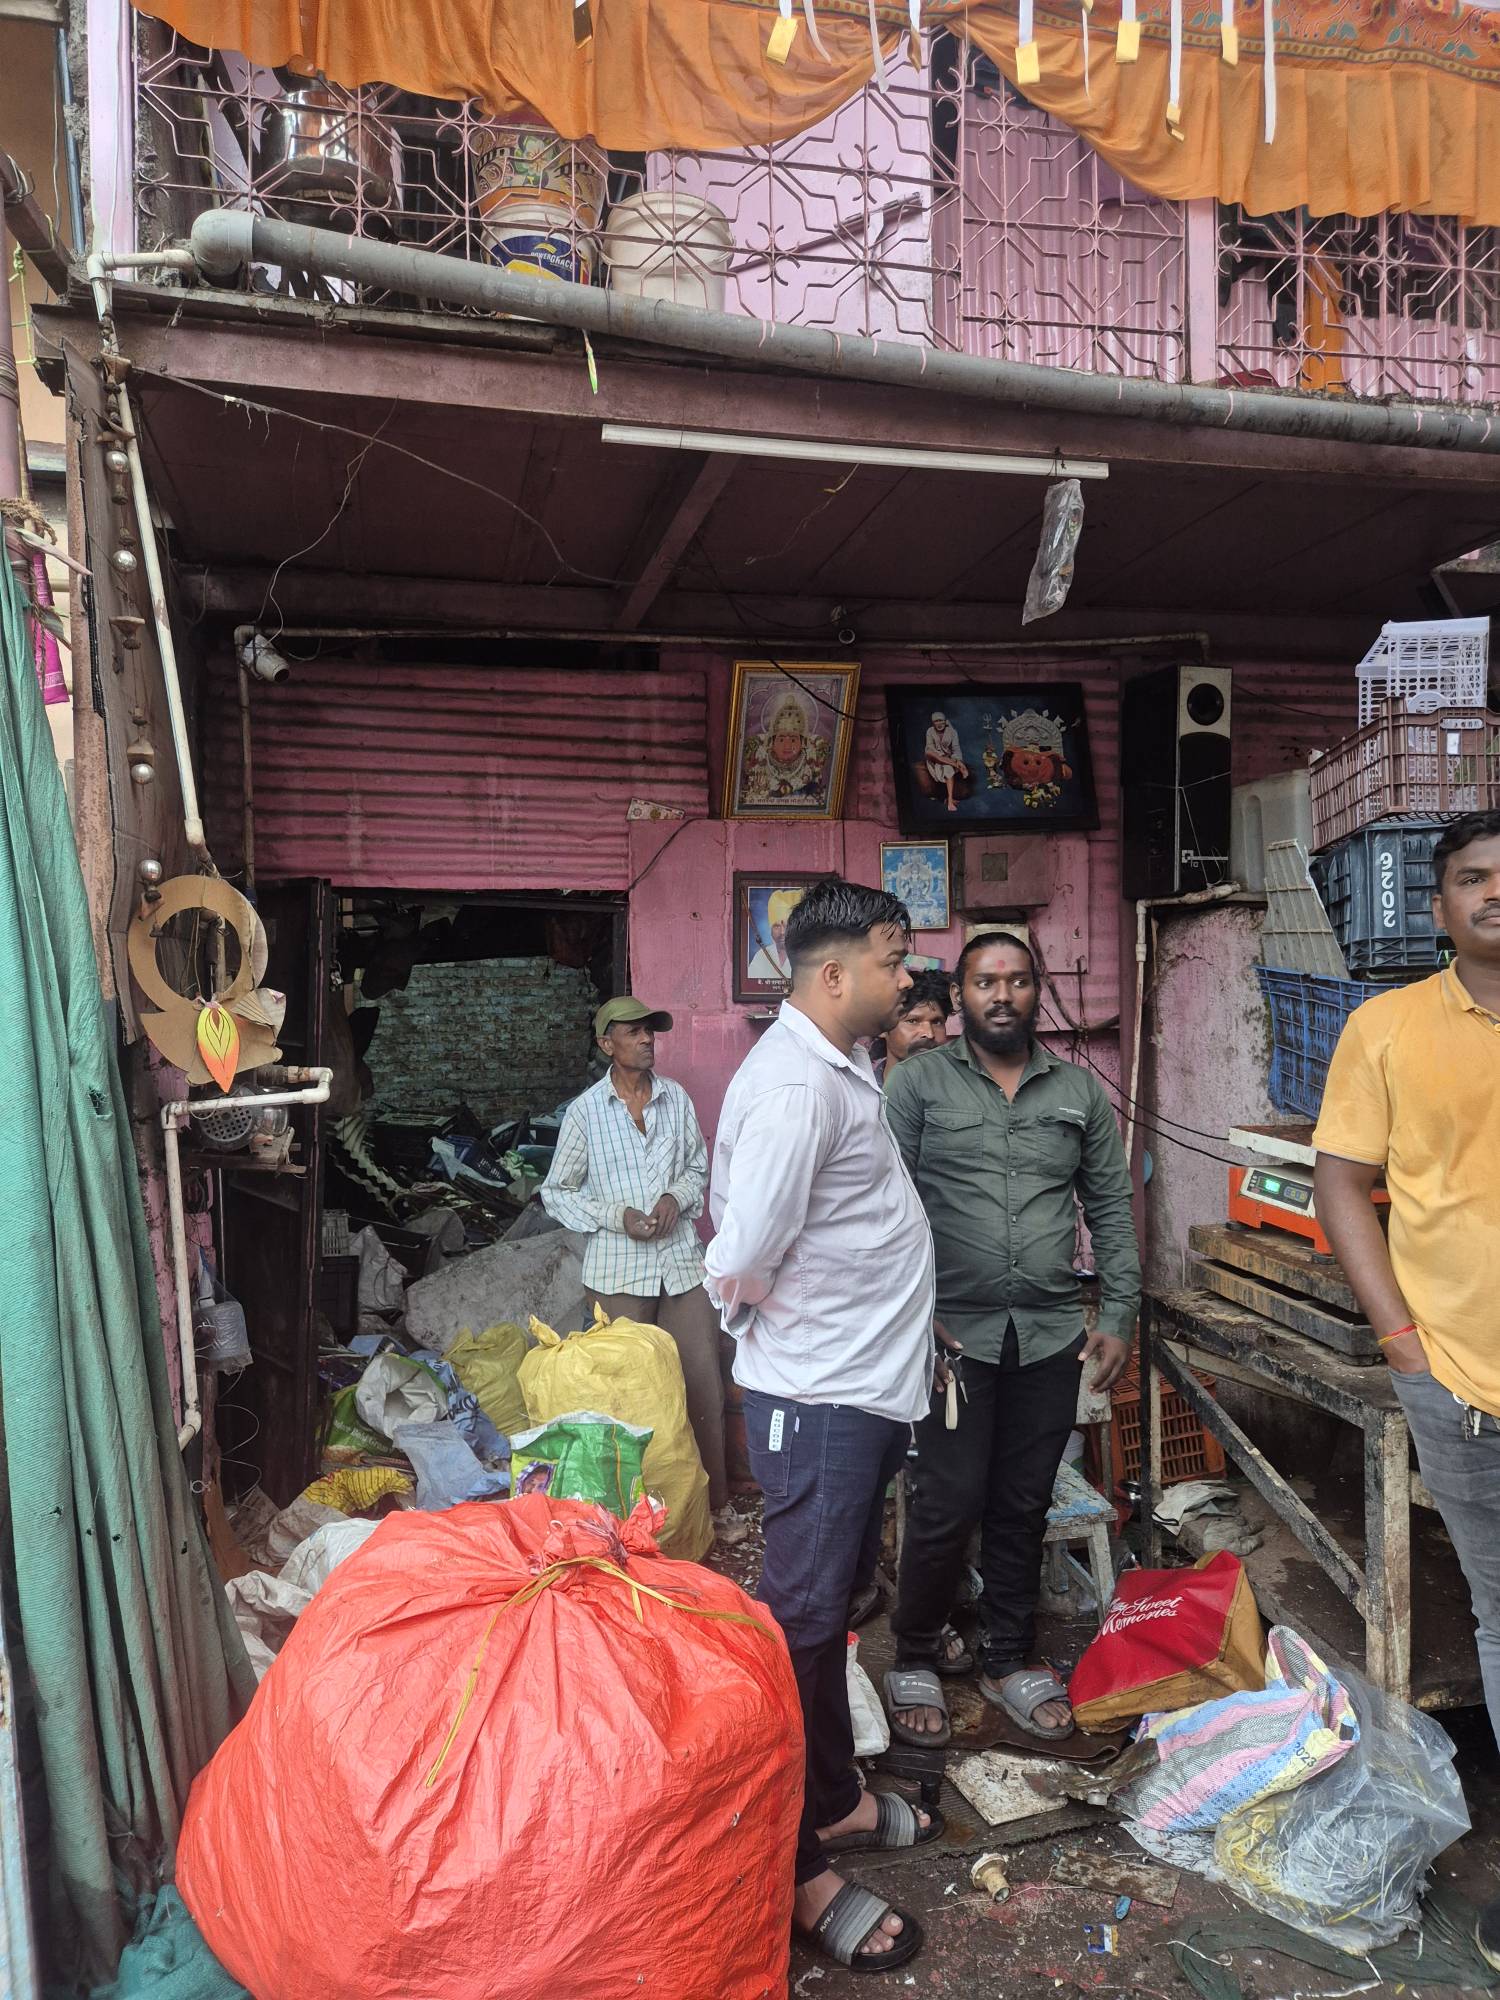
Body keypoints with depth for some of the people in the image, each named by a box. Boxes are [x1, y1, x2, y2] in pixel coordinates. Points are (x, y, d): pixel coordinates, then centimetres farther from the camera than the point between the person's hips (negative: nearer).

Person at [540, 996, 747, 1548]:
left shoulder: (677, 1099, 5)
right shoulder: (585, 1111, -2)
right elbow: (556, 1192, 1)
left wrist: (678, 1196, -6)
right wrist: (618, 1216, -11)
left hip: (683, 1260, 2)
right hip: (619, 1269, -2)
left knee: (704, 1384, 4)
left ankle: (717, 1502, 18)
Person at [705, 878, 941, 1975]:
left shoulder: (849, 1065, 9)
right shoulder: (791, 1083, -24)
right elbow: (741, 1265, -27)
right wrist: (769, 1309, -7)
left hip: (870, 1384, 10)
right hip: (819, 1397, -10)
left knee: (832, 1605, 22)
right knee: (805, 1619, 4)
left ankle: (837, 1799, 40)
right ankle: (799, 1869, 20)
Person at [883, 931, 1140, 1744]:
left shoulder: (1080, 1091, 9)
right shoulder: (917, 1083, -2)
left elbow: (1110, 1207, 11)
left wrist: (1119, 1315, 6)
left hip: (1051, 1337, 3)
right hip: (954, 1333, -3)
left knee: (1024, 1507, 13)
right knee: (948, 1507, 0)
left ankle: (1009, 1658, 31)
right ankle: (917, 1656, 23)